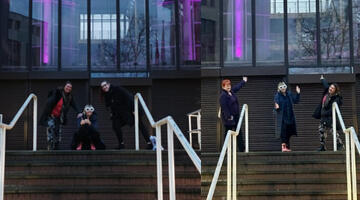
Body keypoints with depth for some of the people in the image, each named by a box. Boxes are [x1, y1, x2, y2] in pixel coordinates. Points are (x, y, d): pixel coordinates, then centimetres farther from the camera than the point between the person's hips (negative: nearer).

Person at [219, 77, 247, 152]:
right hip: (228, 117, -10)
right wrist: (228, 116, -25)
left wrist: (243, 81, 43)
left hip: (235, 116, 10)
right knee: (228, 132, -3)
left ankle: (242, 148, 21)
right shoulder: (223, 95, -18)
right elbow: (224, 107, -23)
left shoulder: (231, 92, 10)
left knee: (238, 132, 14)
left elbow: (237, 87, 30)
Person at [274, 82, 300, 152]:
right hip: (282, 117, -5)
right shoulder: (277, 96, -6)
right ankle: (283, 146, -12)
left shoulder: (289, 94, 8)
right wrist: (276, 107, -30)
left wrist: (298, 93, 5)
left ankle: (287, 147, 18)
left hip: (290, 116, 5)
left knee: (289, 133, 9)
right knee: (283, 132, -11)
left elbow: (296, 101, 17)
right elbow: (276, 107, -7)